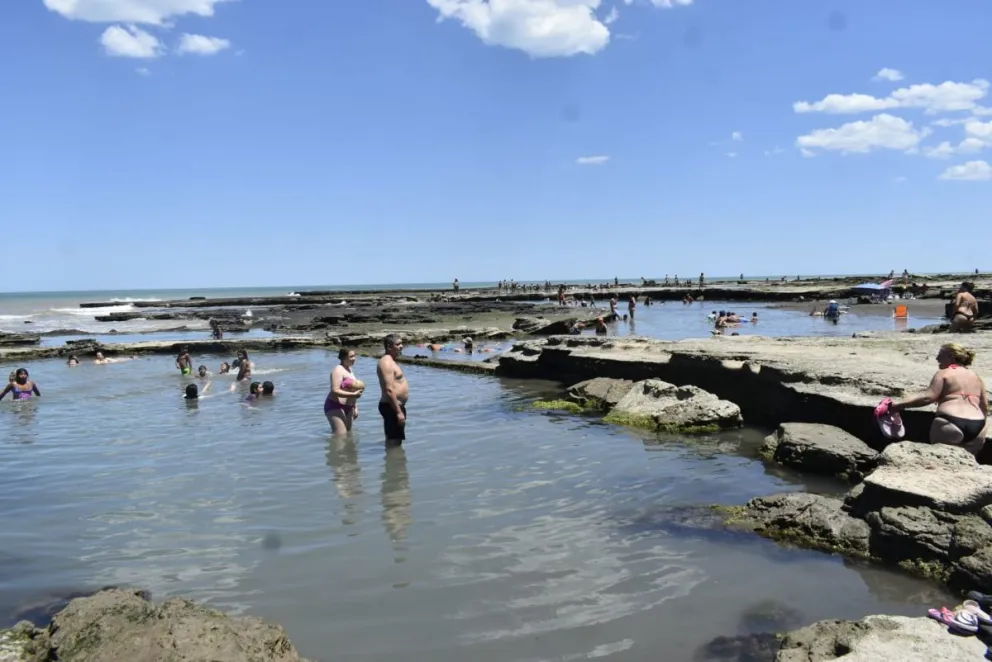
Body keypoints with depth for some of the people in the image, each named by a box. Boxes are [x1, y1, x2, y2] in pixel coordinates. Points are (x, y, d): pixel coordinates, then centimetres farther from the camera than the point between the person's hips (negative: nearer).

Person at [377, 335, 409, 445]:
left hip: (395, 406, 11)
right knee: (394, 442, -9)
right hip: (391, 407, -11)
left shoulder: (390, 361, 17)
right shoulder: (386, 363, -16)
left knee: (395, 442, 16)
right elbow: (389, 390, -24)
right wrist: (399, 412, -25)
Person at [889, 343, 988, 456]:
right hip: (977, 427, 6)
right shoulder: (976, 377, 20)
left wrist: (899, 406, -14)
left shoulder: (943, 373, 1)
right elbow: (985, 407, 16)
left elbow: (927, 398, -14)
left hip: (950, 425, -6)